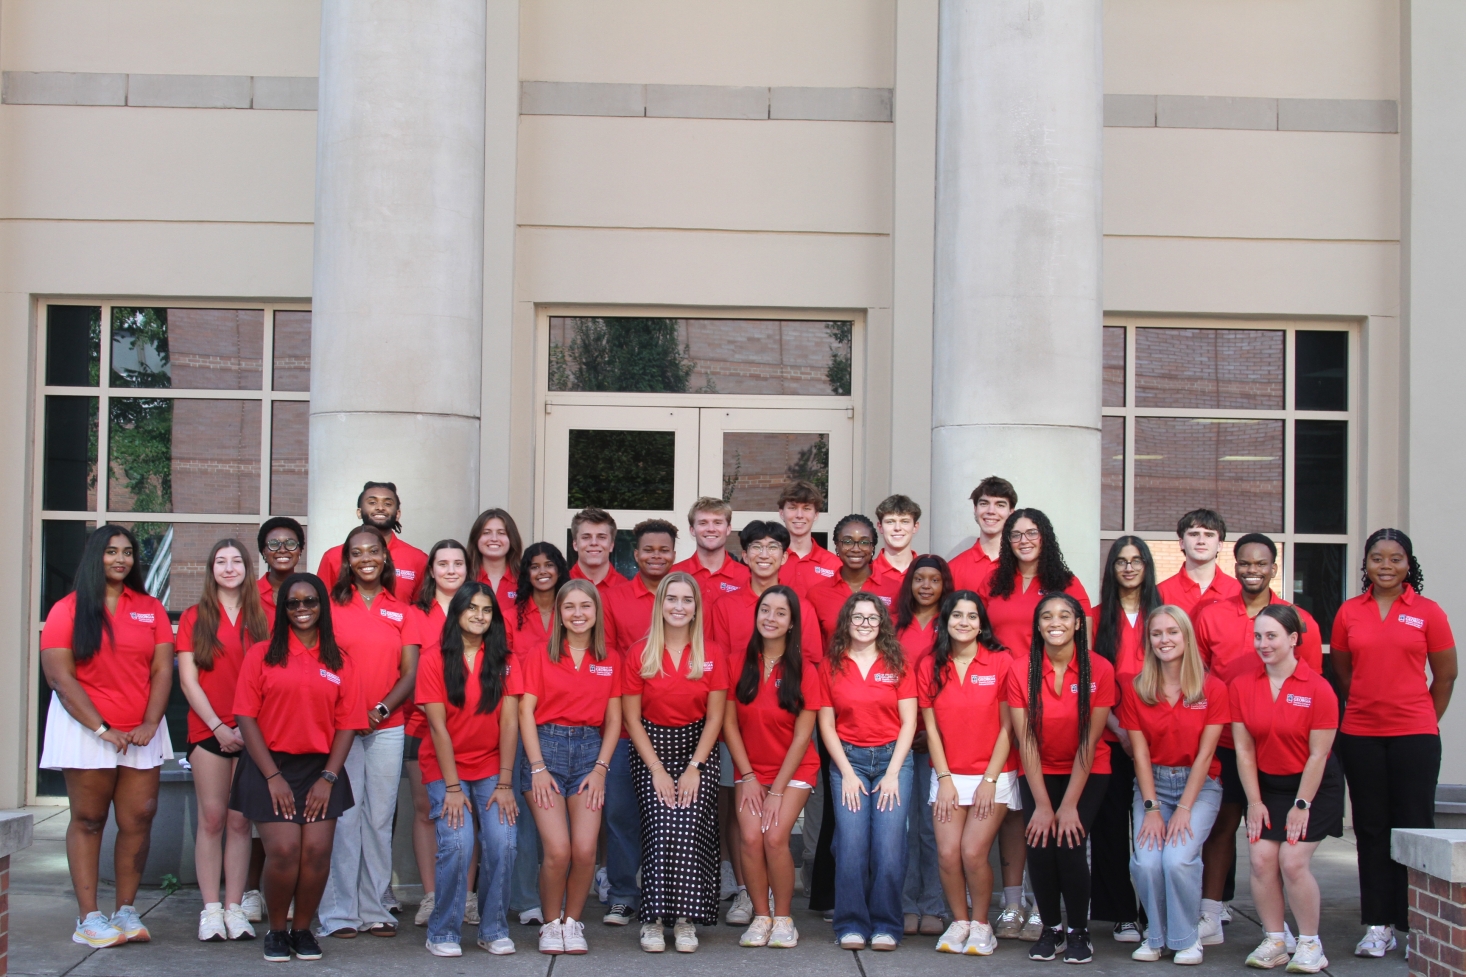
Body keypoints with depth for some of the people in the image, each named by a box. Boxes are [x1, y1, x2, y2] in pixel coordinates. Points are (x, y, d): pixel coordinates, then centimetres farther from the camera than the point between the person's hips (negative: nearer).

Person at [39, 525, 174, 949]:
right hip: (86, 729, -3)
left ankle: (126, 911, 8)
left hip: (141, 733, 3)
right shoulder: (68, 610, 0)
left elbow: (162, 671, 5)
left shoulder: (151, 608, 9)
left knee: (138, 821, -1)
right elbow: (60, 678, -6)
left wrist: (150, 724, -9)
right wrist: (103, 729, -11)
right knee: (88, 820, 1)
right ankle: (89, 918, 3)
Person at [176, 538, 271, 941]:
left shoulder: (261, 619, 7)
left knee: (240, 821, 2)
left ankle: (234, 908, 6)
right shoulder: (194, 618, 6)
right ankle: (210, 908, 4)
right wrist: (218, 726, -8)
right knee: (212, 819, -1)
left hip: (251, 734, 1)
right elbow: (188, 681, 1)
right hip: (208, 731, -1)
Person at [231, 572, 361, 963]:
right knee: (283, 851, -13)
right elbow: (246, 717, -3)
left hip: (320, 769, 2)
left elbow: (346, 724, 5)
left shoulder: (339, 662, 8)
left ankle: (302, 929, 13)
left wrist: (328, 777, -6)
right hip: (271, 767, -2)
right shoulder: (262, 655, 2)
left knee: (317, 852, -9)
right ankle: (276, 931, 10)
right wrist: (272, 776, -9)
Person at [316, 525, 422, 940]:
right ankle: (338, 911, 3)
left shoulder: (402, 612, 10)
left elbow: (410, 673, 5)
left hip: (387, 729, 2)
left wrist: (382, 708, -11)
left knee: (379, 819, 5)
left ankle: (373, 909, 13)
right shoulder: (332, 605, 4)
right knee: (343, 817, -4)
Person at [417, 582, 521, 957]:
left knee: (502, 843, -14)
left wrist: (504, 783, -10)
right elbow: (438, 727, -10)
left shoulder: (502, 659, 1)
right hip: (446, 768, -2)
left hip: (491, 767, 2)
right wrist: (452, 787, -13)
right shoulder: (435, 661, -6)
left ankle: (494, 929, 4)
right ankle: (442, 932, -1)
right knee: (457, 844, -19)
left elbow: (509, 722, -3)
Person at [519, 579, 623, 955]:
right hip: (547, 745, -2)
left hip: (589, 749, 2)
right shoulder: (539, 656, 3)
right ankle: (551, 924, 8)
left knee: (585, 850, -10)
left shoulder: (611, 661, 9)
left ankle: (573, 922, 12)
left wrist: (601, 768, -1)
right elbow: (526, 711, -1)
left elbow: (613, 718, 9)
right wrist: (537, 767, -9)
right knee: (558, 850, -14)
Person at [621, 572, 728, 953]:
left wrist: (694, 768, -10)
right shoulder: (639, 654, -1)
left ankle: (686, 920, -8)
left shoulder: (712, 656, 1)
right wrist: (658, 770, -10)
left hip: (697, 747, 1)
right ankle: (653, 919, -10)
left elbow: (715, 717, 0)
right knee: (662, 827, -19)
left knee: (690, 828, -17)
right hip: (652, 749, -1)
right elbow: (632, 718, -3)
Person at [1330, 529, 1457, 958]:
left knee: (1414, 827, -1)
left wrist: (1423, 721, 8)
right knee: (1371, 829, 7)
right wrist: (1368, 708, 11)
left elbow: (1446, 675, 6)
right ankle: (1378, 925, 14)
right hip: (1359, 736, 2)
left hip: (1415, 736, -2)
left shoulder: (1427, 612, 0)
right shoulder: (1349, 612, 5)